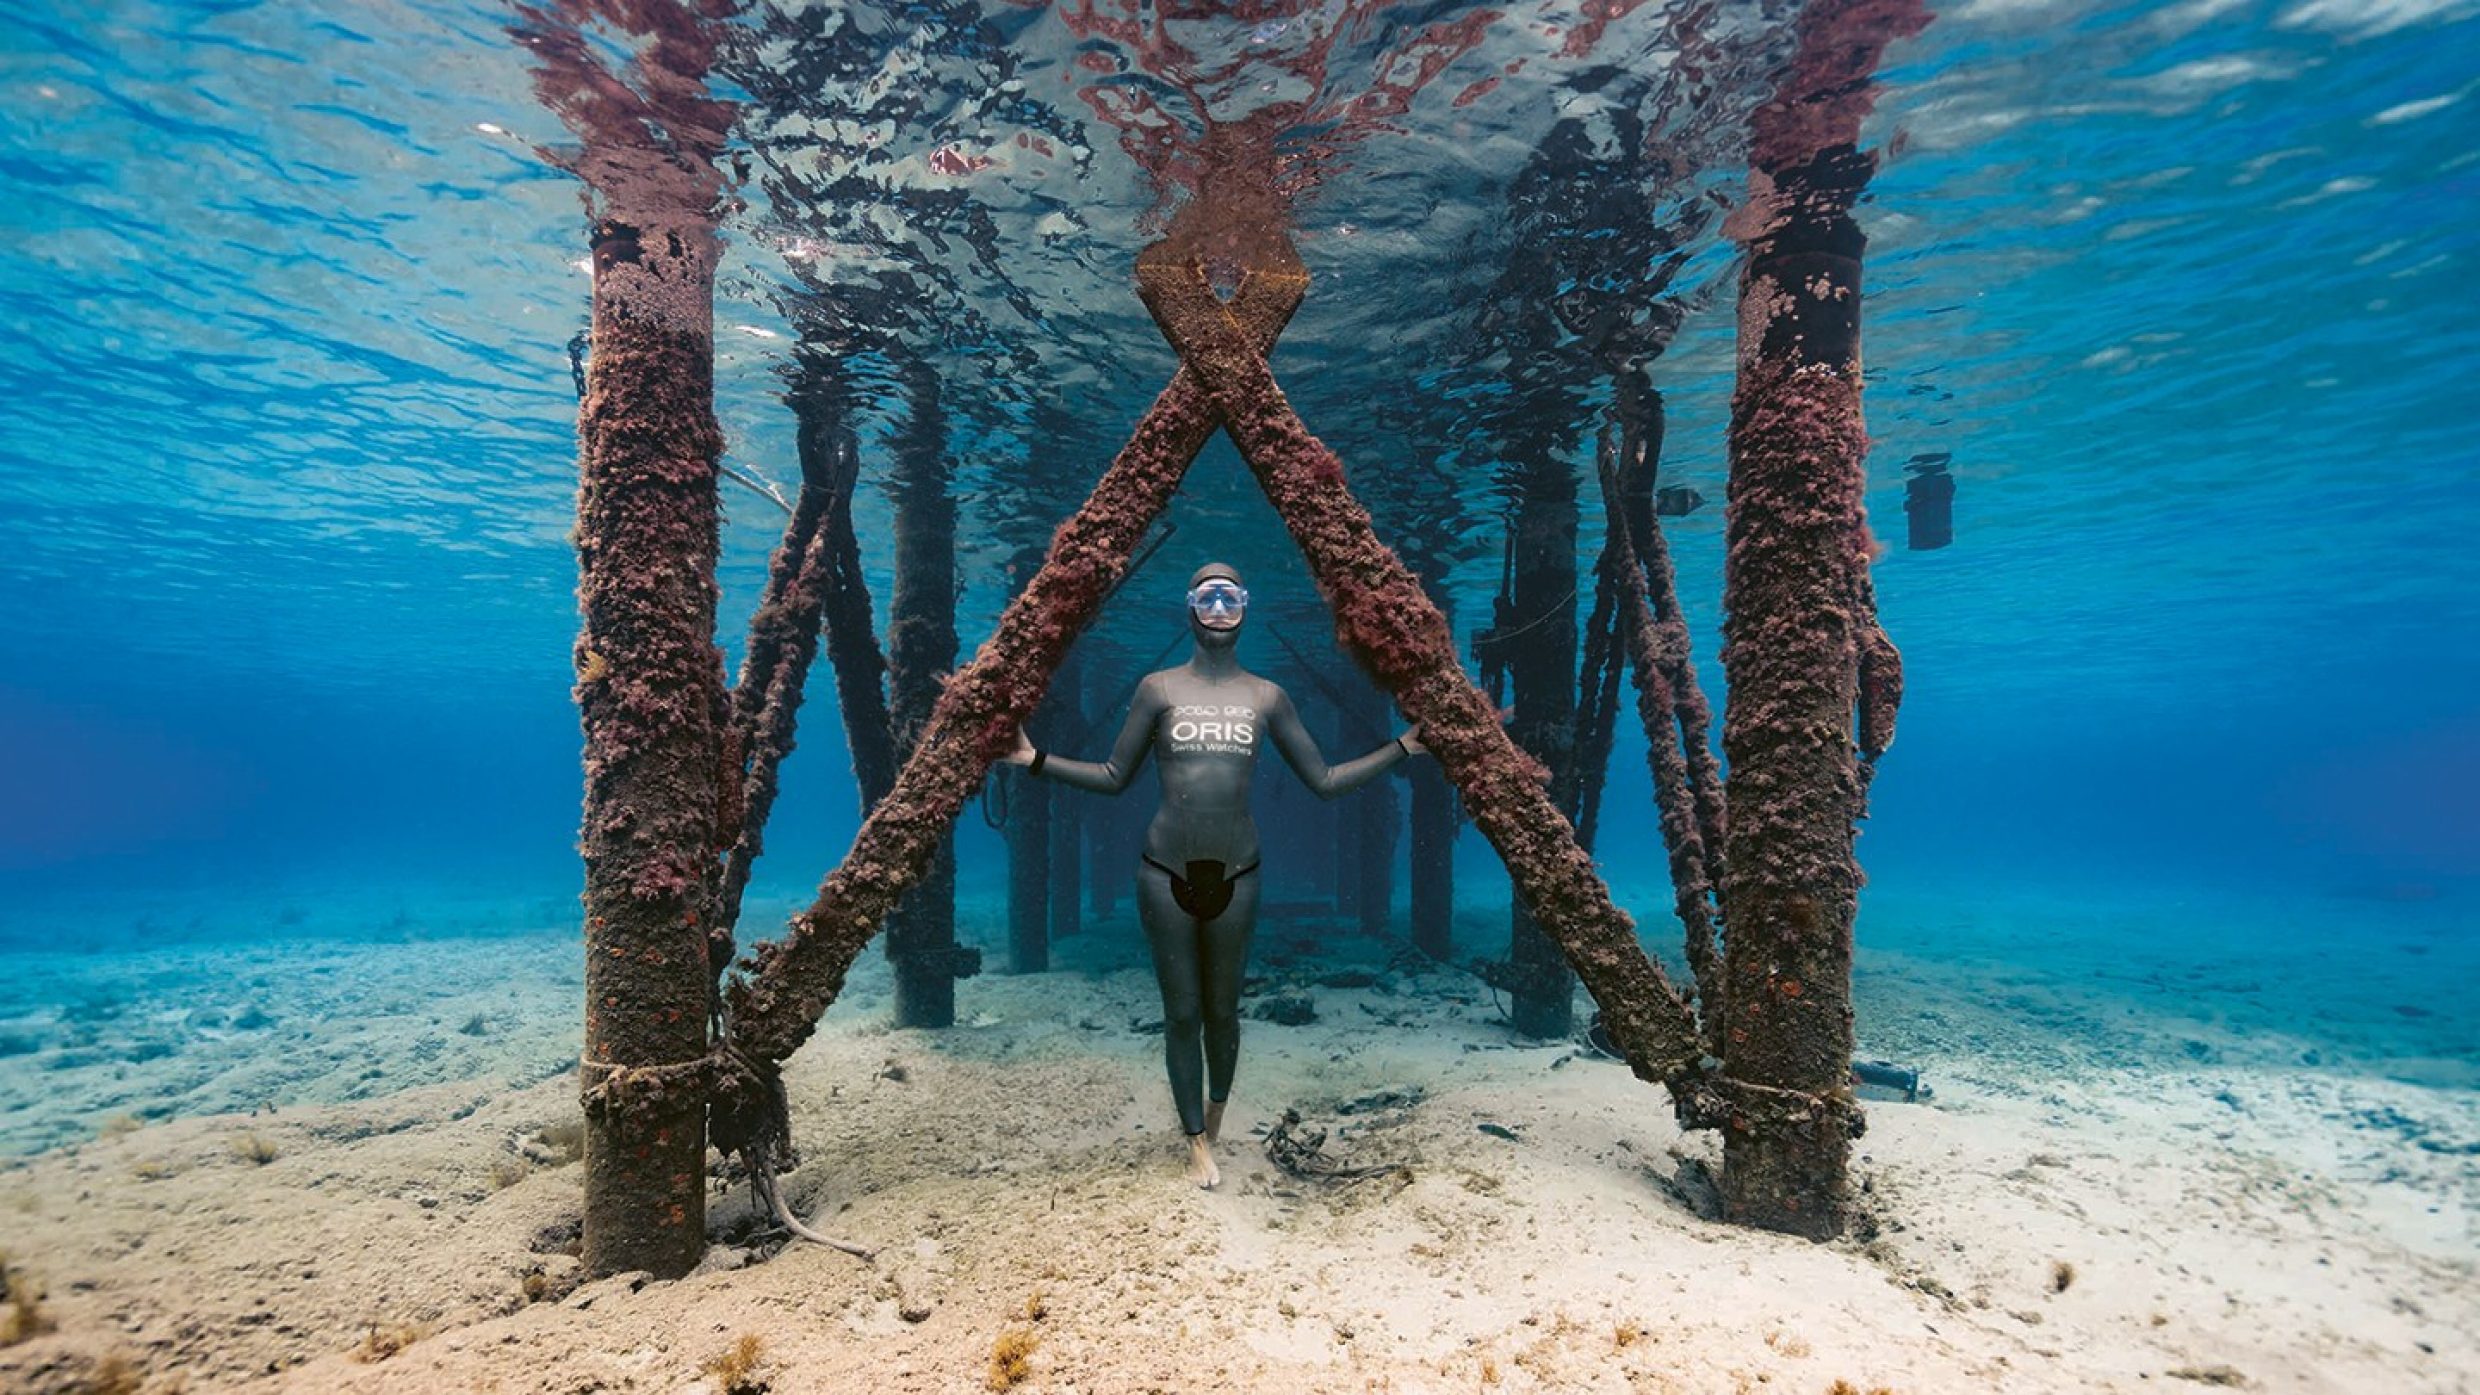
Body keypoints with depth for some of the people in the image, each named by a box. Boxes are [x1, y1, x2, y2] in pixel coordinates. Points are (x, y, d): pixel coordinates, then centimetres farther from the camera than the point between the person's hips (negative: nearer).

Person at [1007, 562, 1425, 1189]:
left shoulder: (1266, 696, 4)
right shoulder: (1158, 688, 0)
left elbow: (1325, 780, 7)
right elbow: (1113, 777, 6)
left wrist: (1402, 747, 4)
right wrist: (1037, 759, -3)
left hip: (1237, 873, 1)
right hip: (1166, 872, -1)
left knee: (1223, 1009, 13)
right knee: (1181, 1012, 7)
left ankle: (1216, 1109, 41)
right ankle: (1198, 1141, 25)